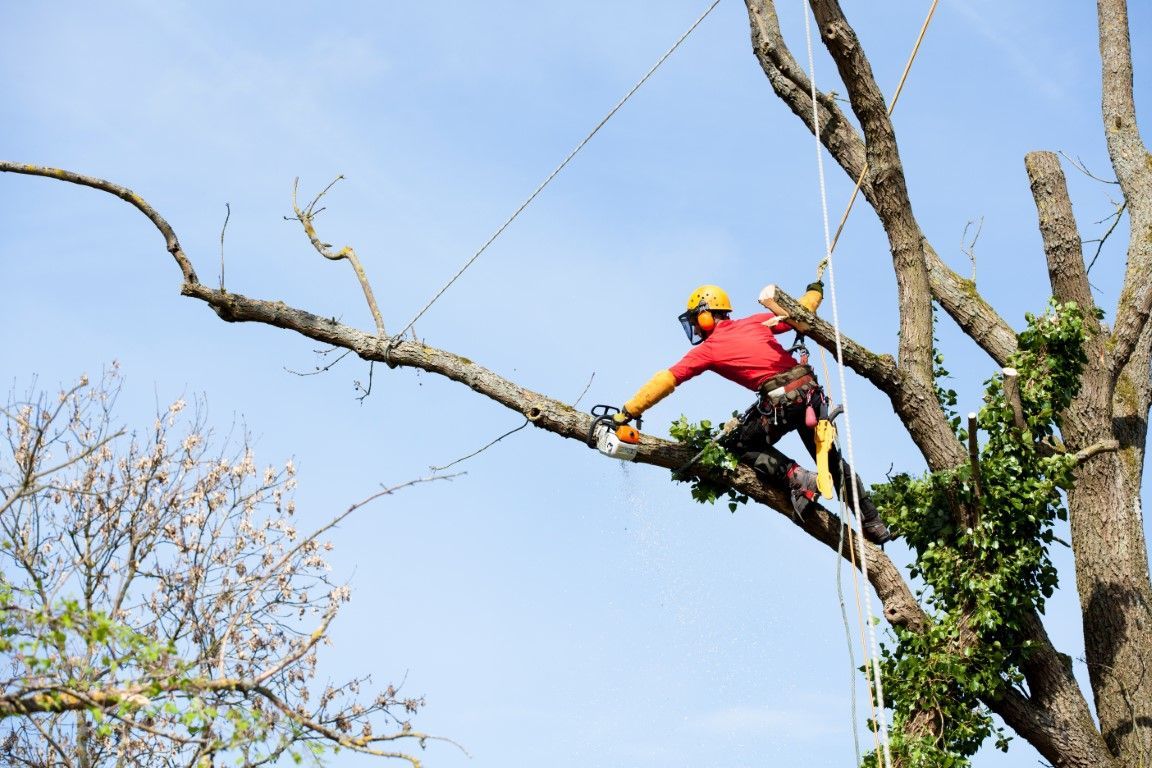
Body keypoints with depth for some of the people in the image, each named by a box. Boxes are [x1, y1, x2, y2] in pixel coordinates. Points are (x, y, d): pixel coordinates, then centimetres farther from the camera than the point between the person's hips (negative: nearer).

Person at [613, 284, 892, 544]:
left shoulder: (707, 349, 4)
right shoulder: (755, 322, 16)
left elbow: (665, 381, 2)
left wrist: (627, 412, 3)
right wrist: (814, 292, 42)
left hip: (780, 401, -6)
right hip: (809, 389, 6)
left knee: (740, 445, 17)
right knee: (831, 458, 19)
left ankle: (796, 477, -3)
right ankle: (874, 524, 21)